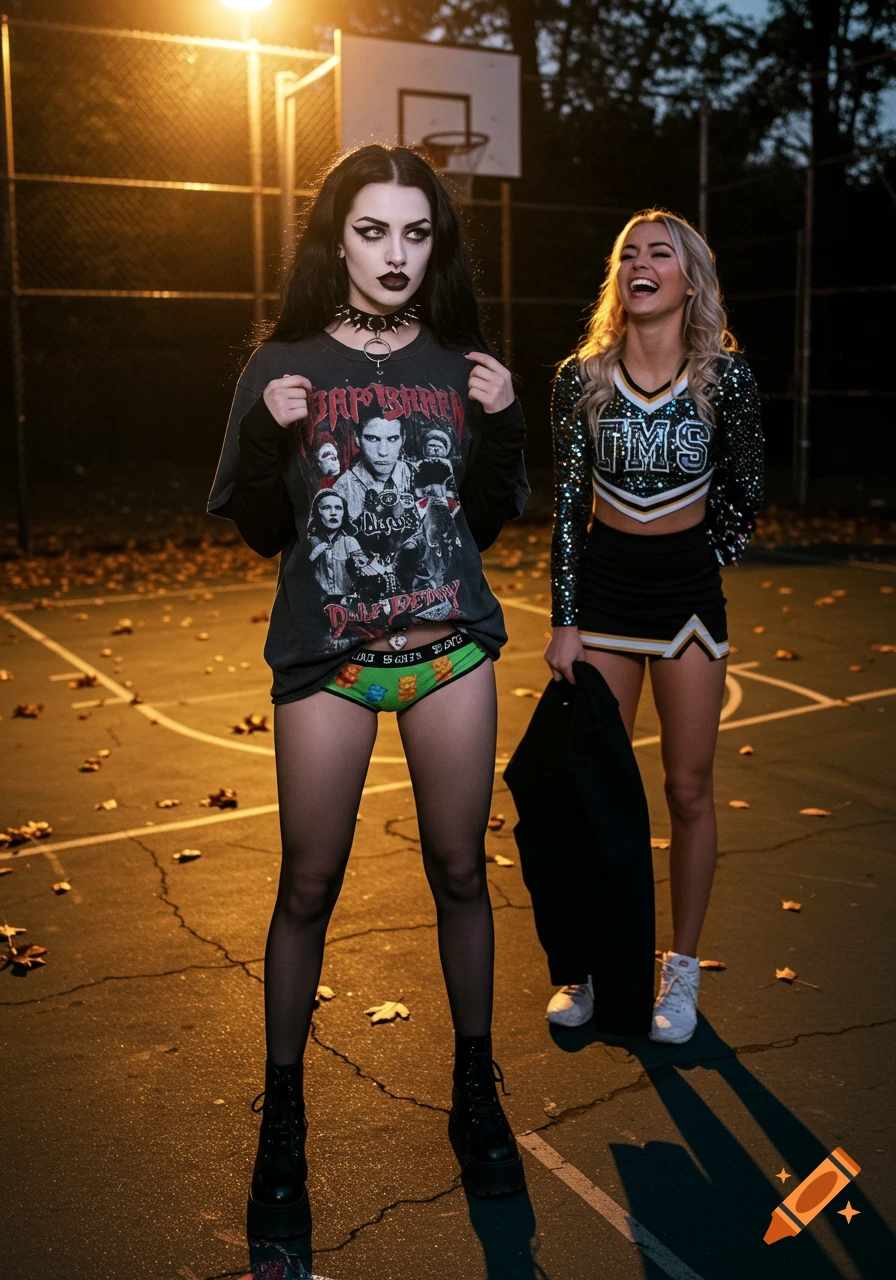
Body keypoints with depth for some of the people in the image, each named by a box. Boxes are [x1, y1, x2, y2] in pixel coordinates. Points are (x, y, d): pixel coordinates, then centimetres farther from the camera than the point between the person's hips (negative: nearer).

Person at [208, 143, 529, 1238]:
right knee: (307, 888, 4)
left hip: (449, 649, 2)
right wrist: (266, 437, -17)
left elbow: (491, 521, 8)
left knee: (460, 873, 9)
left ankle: (475, 1091, 29)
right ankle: (282, 1119, 23)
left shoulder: (458, 364, 5)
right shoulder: (284, 365, 0)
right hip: (325, 655, -1)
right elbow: (258, 533, 0)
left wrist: (502, 427, -8)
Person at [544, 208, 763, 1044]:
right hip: (602, 586, 1)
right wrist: (565, 621, -5)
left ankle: (682, 968, 22)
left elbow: (743, 495, 5)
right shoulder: (581, 377, -4)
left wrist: (702, 565, 6)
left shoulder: (725, 377, -8)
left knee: (688, 788, 6)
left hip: (687, 590, -1)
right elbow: (567, 504, -2)